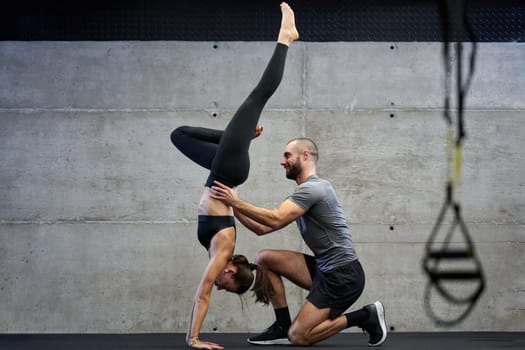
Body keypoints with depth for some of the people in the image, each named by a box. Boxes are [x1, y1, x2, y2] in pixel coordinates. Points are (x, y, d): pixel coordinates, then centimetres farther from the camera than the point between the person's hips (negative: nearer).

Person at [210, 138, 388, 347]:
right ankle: (283, 326, 7)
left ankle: (366, 317, -1)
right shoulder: (304, 192, 19)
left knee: (298, 336, -12)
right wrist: (233, 206, 7)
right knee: (264, 259, 4)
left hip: (343, 275, -9)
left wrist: (236, 201, -20)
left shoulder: (312, 188, -14)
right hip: (324, 269, 9)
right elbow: (262, 228, 15)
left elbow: (275, 221, -26)